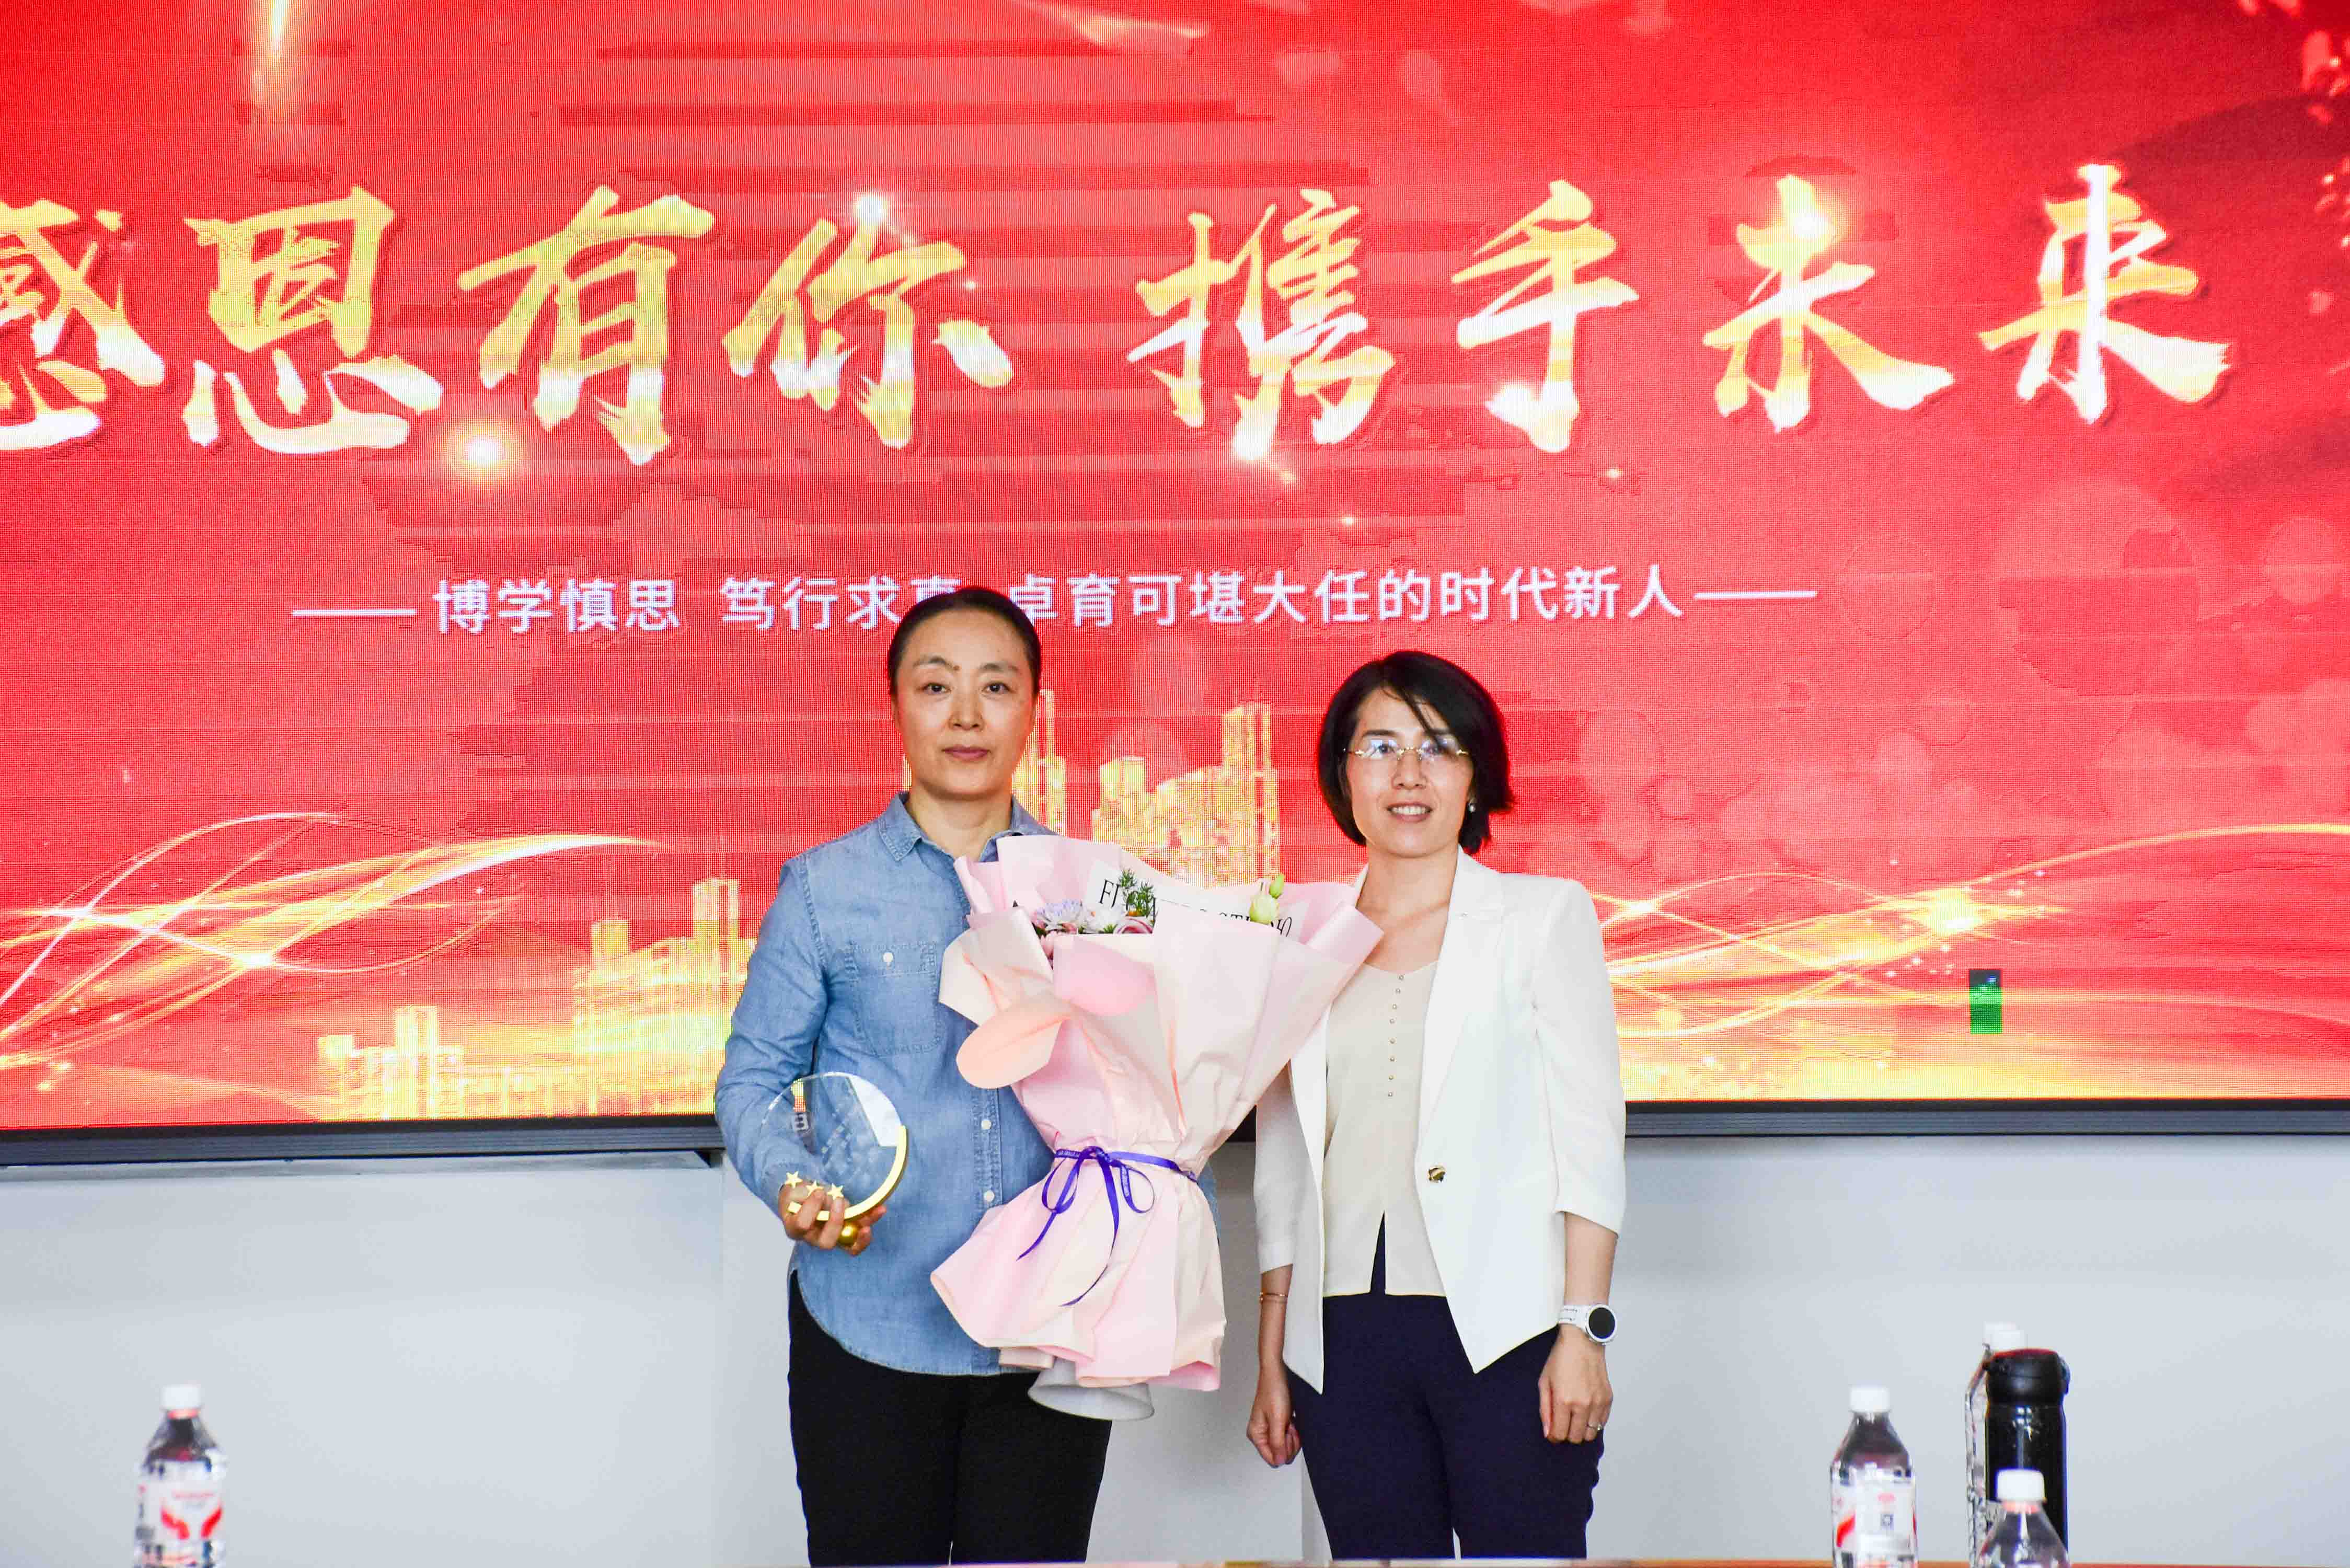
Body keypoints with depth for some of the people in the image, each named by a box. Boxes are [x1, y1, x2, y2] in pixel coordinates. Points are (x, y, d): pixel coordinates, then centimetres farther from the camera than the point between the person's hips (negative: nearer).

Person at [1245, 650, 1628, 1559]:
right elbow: (1284, 1171, 16)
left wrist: (1584, 1329, -9)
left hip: (1503, 1330, -3)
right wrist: (1271, 1363, 12)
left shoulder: (1543, 917, 7)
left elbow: (1590, 1137, 0)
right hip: (1346, 1339, 3)